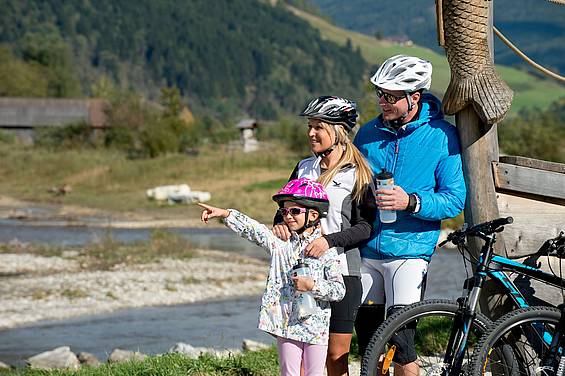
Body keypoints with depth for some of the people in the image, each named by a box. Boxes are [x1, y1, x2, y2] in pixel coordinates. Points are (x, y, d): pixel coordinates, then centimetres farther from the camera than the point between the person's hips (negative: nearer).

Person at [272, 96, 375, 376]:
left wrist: (329, 240, -22)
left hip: (341, 271, -4)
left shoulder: (358, 174, -2)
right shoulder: (304, 168, 13)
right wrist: (280, 225, -5)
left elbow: (365, 227, -8)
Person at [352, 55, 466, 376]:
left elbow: (455, 199, -7)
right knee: (367, 332, 10)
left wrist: (410, 202, -23)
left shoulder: (442, 136, -4)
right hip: (367, 250, 5)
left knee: (399, 340, -12)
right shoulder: (369, 134, 9)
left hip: (410, 252, -5)